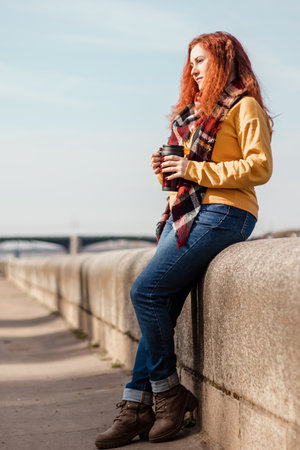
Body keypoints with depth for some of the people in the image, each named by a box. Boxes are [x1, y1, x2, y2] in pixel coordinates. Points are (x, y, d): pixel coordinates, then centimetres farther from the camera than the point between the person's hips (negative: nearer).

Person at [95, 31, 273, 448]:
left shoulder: (244, 106, 0)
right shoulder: (194, 111, 26)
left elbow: (259, 167, -11)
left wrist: (193, 170, -14)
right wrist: (167, 168, 7)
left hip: (222, 212, -8)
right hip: (185, 211, 8)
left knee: (146, 291, -19)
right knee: (160, 306, -4)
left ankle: (168, 392, -6)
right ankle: (137, 407, -5)